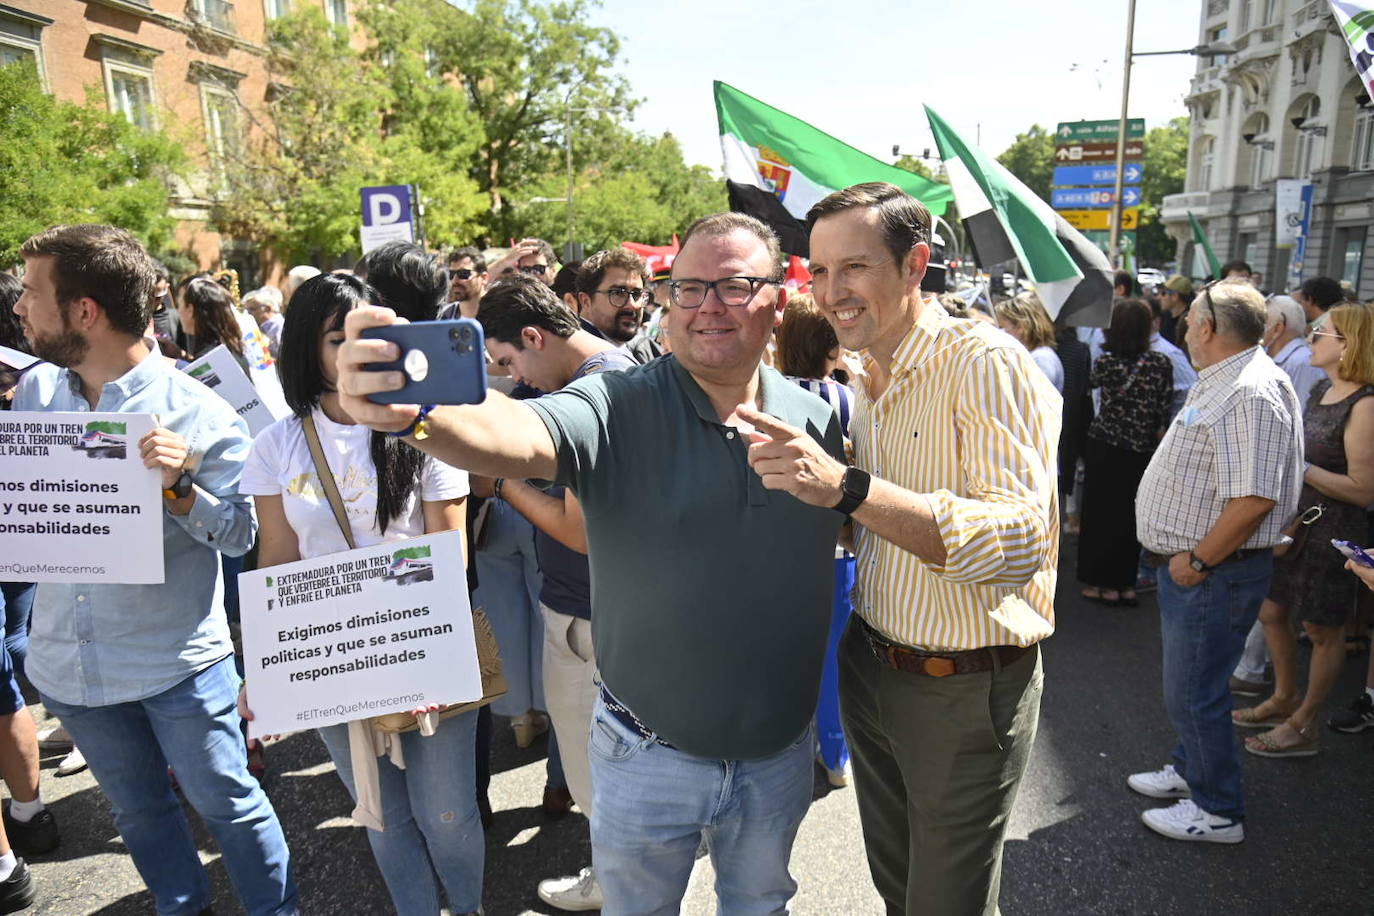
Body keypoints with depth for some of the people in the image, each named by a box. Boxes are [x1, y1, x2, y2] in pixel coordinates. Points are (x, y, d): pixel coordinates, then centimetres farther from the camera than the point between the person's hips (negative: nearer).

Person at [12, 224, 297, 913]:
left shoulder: (196, 413, -16)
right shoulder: (35, 391, 0)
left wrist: (178, 487, -29)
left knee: (226, 802, 9)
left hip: (176, 659, -5)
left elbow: (240, 536, -13)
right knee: (138, 808, 23)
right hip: (67, 659, 6)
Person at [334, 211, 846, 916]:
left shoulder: (818, 420, -5)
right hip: (648, 758, -2)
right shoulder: (617, 409, -17)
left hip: (780, 754, 3)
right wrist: (410, 412, -54)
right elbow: (517, 436, -37)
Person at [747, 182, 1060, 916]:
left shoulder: (985, 364, -19)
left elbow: (1021, 541, -31)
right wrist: (807, 480, 0)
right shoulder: (868, 386, 7)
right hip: (871, 669, 7)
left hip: (965, 690, -7)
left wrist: (847, 485, -38)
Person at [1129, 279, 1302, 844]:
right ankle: (1191, 770, 42)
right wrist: (1186, 558, 15)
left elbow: (1255, 497, -29)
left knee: (1192, 694, 2)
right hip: (1189, 564, 10)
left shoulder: (1253, 394, -22)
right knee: (1190, 686, 24)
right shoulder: (1218, 384, 11)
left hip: (1214, 572, -10)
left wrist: (1198, 560, -22)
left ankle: (1218, 811, 19)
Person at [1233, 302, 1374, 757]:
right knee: (1270, 612, 17)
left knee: (1322, 629, 8)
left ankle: (1304, 726, 23)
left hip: (1331, 530, -8)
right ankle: (1284, 700, 37)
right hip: (1292, 519, 9)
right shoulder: (1321, 388, 7)